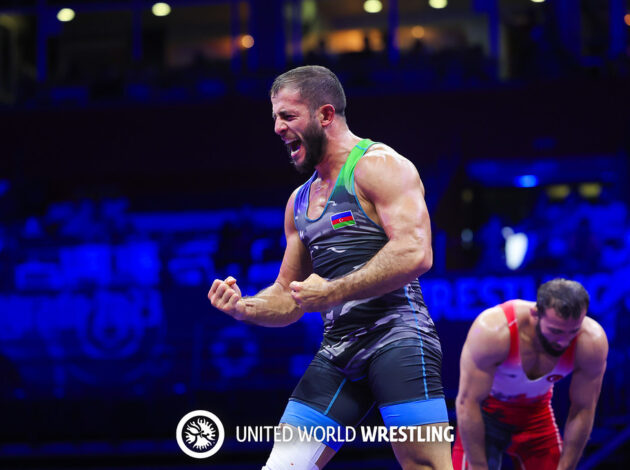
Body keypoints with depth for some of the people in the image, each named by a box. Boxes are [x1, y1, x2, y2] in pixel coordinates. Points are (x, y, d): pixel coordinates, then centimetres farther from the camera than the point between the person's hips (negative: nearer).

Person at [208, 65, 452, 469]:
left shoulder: (379, 166, -5)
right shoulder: (300, 201, 22)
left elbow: (415, 253, -19)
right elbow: (289, 297, 26)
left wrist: (331, 292, -15)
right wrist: (244, 308, 4)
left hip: (396, 336, -8)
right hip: (337, 353, 8)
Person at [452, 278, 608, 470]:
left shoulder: (592, 342, -27)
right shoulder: (492, 330, -36)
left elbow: (583, 411, -14)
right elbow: (467, 402, -28)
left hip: (536, 411, 3)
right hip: (488, 410, -3)